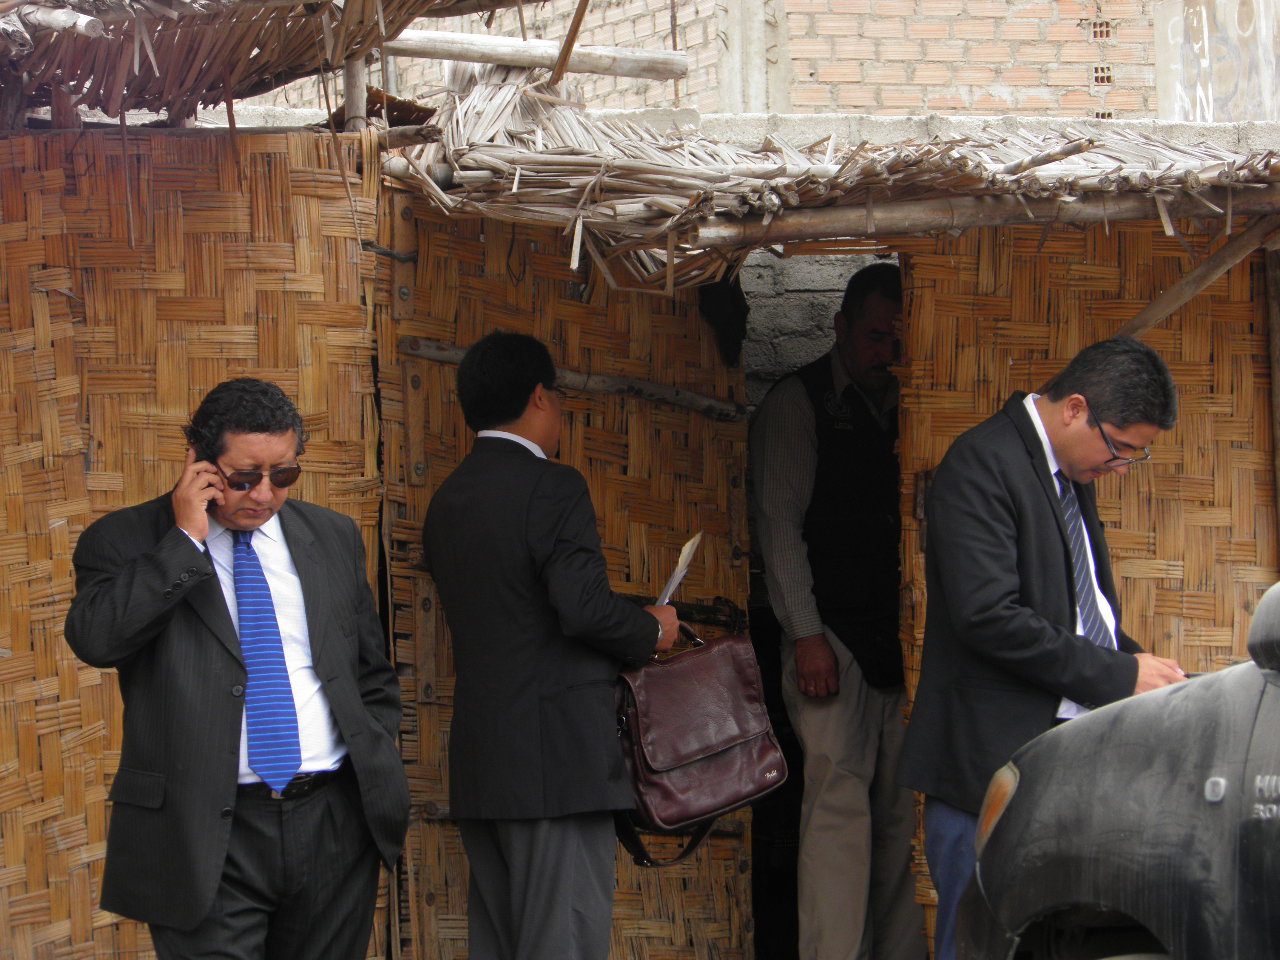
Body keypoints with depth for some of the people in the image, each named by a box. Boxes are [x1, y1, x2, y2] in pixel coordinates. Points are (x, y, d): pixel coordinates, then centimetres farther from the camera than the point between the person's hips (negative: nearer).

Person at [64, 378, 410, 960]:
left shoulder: (333, 537, 13)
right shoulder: (125, 542, 0)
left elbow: (372, 672, 20)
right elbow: (95, 639, -19)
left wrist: (379, 778, 10)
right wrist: (186, 540, -15)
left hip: (334, 824, 4)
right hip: (207, 841, -4)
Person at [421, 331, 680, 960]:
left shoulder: (447, 500, 15)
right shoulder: (552, 488, -11)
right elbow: (584, 606, -22)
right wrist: (652, 631, -3)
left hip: (479, 763, 8)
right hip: (557, 759, -8)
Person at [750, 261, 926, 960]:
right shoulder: (797, 403, 4)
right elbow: (779, 525, -2)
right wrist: (806, 634, -10)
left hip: (905, 640, 5)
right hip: (833, 634, -4)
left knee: (902, 811, 1)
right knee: (840, 797, -12)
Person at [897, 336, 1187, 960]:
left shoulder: (1072, 472, 16)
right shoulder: (982, 465, -14)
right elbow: (990, 617, -22)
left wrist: (1135, 662, 5)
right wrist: (1119, 675, -16)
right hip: (995, 762, -9)